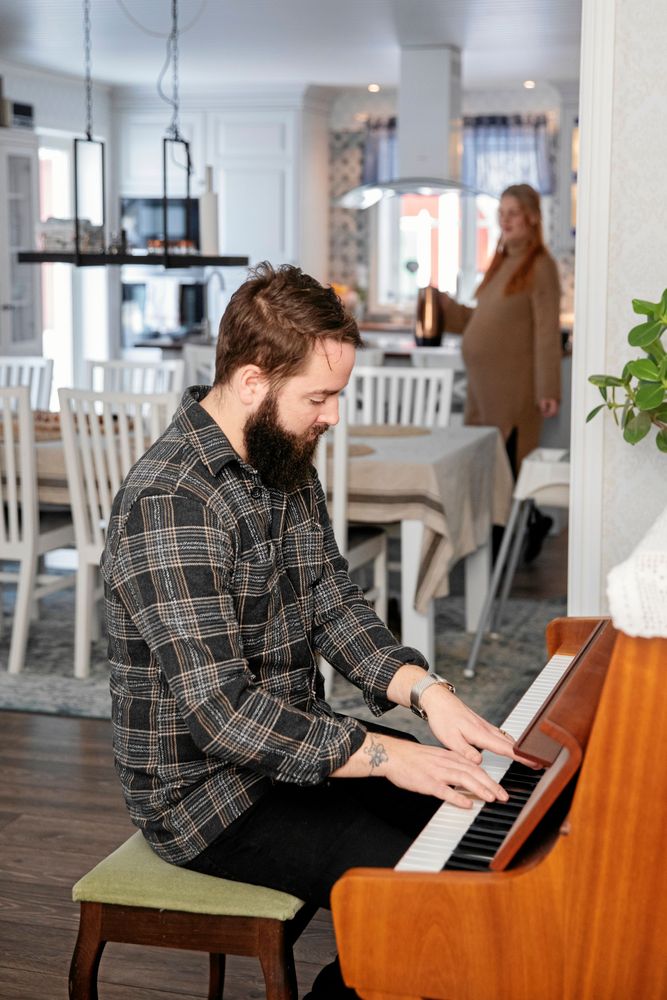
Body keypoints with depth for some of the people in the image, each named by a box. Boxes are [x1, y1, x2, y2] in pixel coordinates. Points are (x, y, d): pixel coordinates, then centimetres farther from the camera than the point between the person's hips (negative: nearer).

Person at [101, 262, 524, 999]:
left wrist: (423, 688, -10)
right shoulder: (171, 503, -28)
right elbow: (223, 713, -31)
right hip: (204, 790, -9)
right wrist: (385, 755, -29)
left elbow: (334, 603, 6)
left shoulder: (285, 464, 3)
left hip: (296, 741, 9)